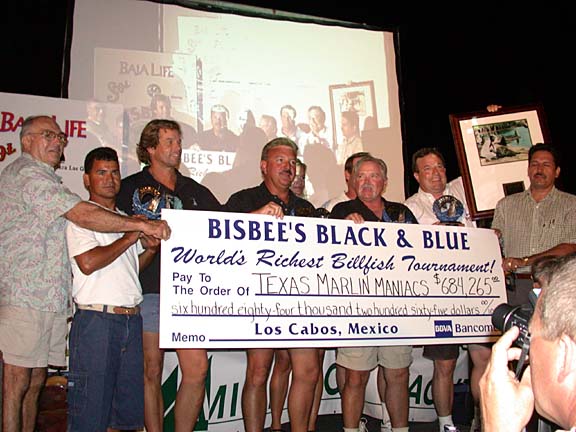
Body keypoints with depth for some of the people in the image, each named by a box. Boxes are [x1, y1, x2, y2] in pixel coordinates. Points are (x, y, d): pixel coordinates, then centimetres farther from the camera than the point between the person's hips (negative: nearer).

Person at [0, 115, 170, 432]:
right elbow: (83, 215, -20)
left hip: (50, 298, 10)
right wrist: (141, 224, -19)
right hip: (26, 297, -10)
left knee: (36, 380, 11)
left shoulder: (42, 177, 24)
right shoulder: (28, 172, -8)